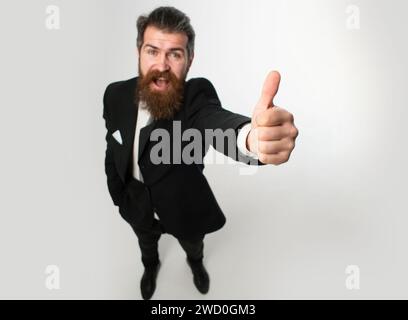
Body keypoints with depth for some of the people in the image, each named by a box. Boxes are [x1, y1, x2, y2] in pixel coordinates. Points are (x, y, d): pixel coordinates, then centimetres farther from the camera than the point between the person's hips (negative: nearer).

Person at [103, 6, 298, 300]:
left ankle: (195, 262, 70)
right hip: (137, 206, 3)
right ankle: (151, 265, 71)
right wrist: (117, 196, 6)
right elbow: (114, 151, -3)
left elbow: (217, 121, -55)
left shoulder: (196, 95, -31)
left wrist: (254, 136, -78)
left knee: (193, 245, 31)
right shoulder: (116, 95, -18)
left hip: (185, 208, -2)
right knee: (147, 244, 34)